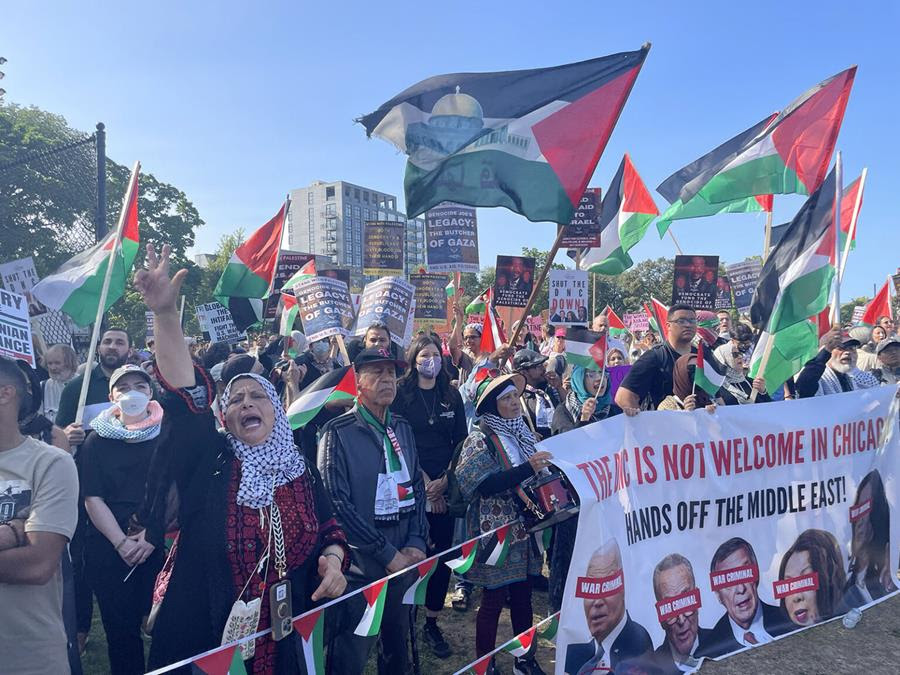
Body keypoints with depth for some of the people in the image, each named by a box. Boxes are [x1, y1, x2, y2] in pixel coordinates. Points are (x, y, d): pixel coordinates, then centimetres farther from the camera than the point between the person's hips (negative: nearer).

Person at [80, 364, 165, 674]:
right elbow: (93, 498, 1)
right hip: (109, 549, 2)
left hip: (160, 544, -1)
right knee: (120, 627, 6)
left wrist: (153, 534, -14)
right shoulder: (97, 441, 7)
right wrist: (121, 542, -10)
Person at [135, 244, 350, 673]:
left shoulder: (302, 473, 0)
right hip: (204, 635, -2)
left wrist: (333, 559, -10)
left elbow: (329, 529, 12)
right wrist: (165, 314, -33)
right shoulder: (207, 461, -8)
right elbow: (185, 394, -22)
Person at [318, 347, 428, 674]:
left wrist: (416, 543, -3)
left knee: (398, 643, 19)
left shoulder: (403, 429, 8)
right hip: (360, 566, -5)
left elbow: (417, 487, 11)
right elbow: (338, 504, -17)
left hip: (403, 562, 5)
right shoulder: (338, 432, -12)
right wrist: (388, 554, -16)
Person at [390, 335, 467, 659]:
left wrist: (445, 480, -6)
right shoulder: (401, 394, -2)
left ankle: (432, 623, 17)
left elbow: (461, 442, 7)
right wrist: (425, 481, -11)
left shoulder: (452, 396, 8)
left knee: (442, 553, 5)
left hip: (446, 487, 3)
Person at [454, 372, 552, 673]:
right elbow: (484, 485, -22)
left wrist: (546, 468, -1)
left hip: (524, 528, 6)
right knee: (493, 600, 3)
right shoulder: (479, 440, -11)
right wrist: (527, 469, -27)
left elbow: (535, 475, 20)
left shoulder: (522, 435, 9)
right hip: (496, 532, -6)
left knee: (523, 595, 15)